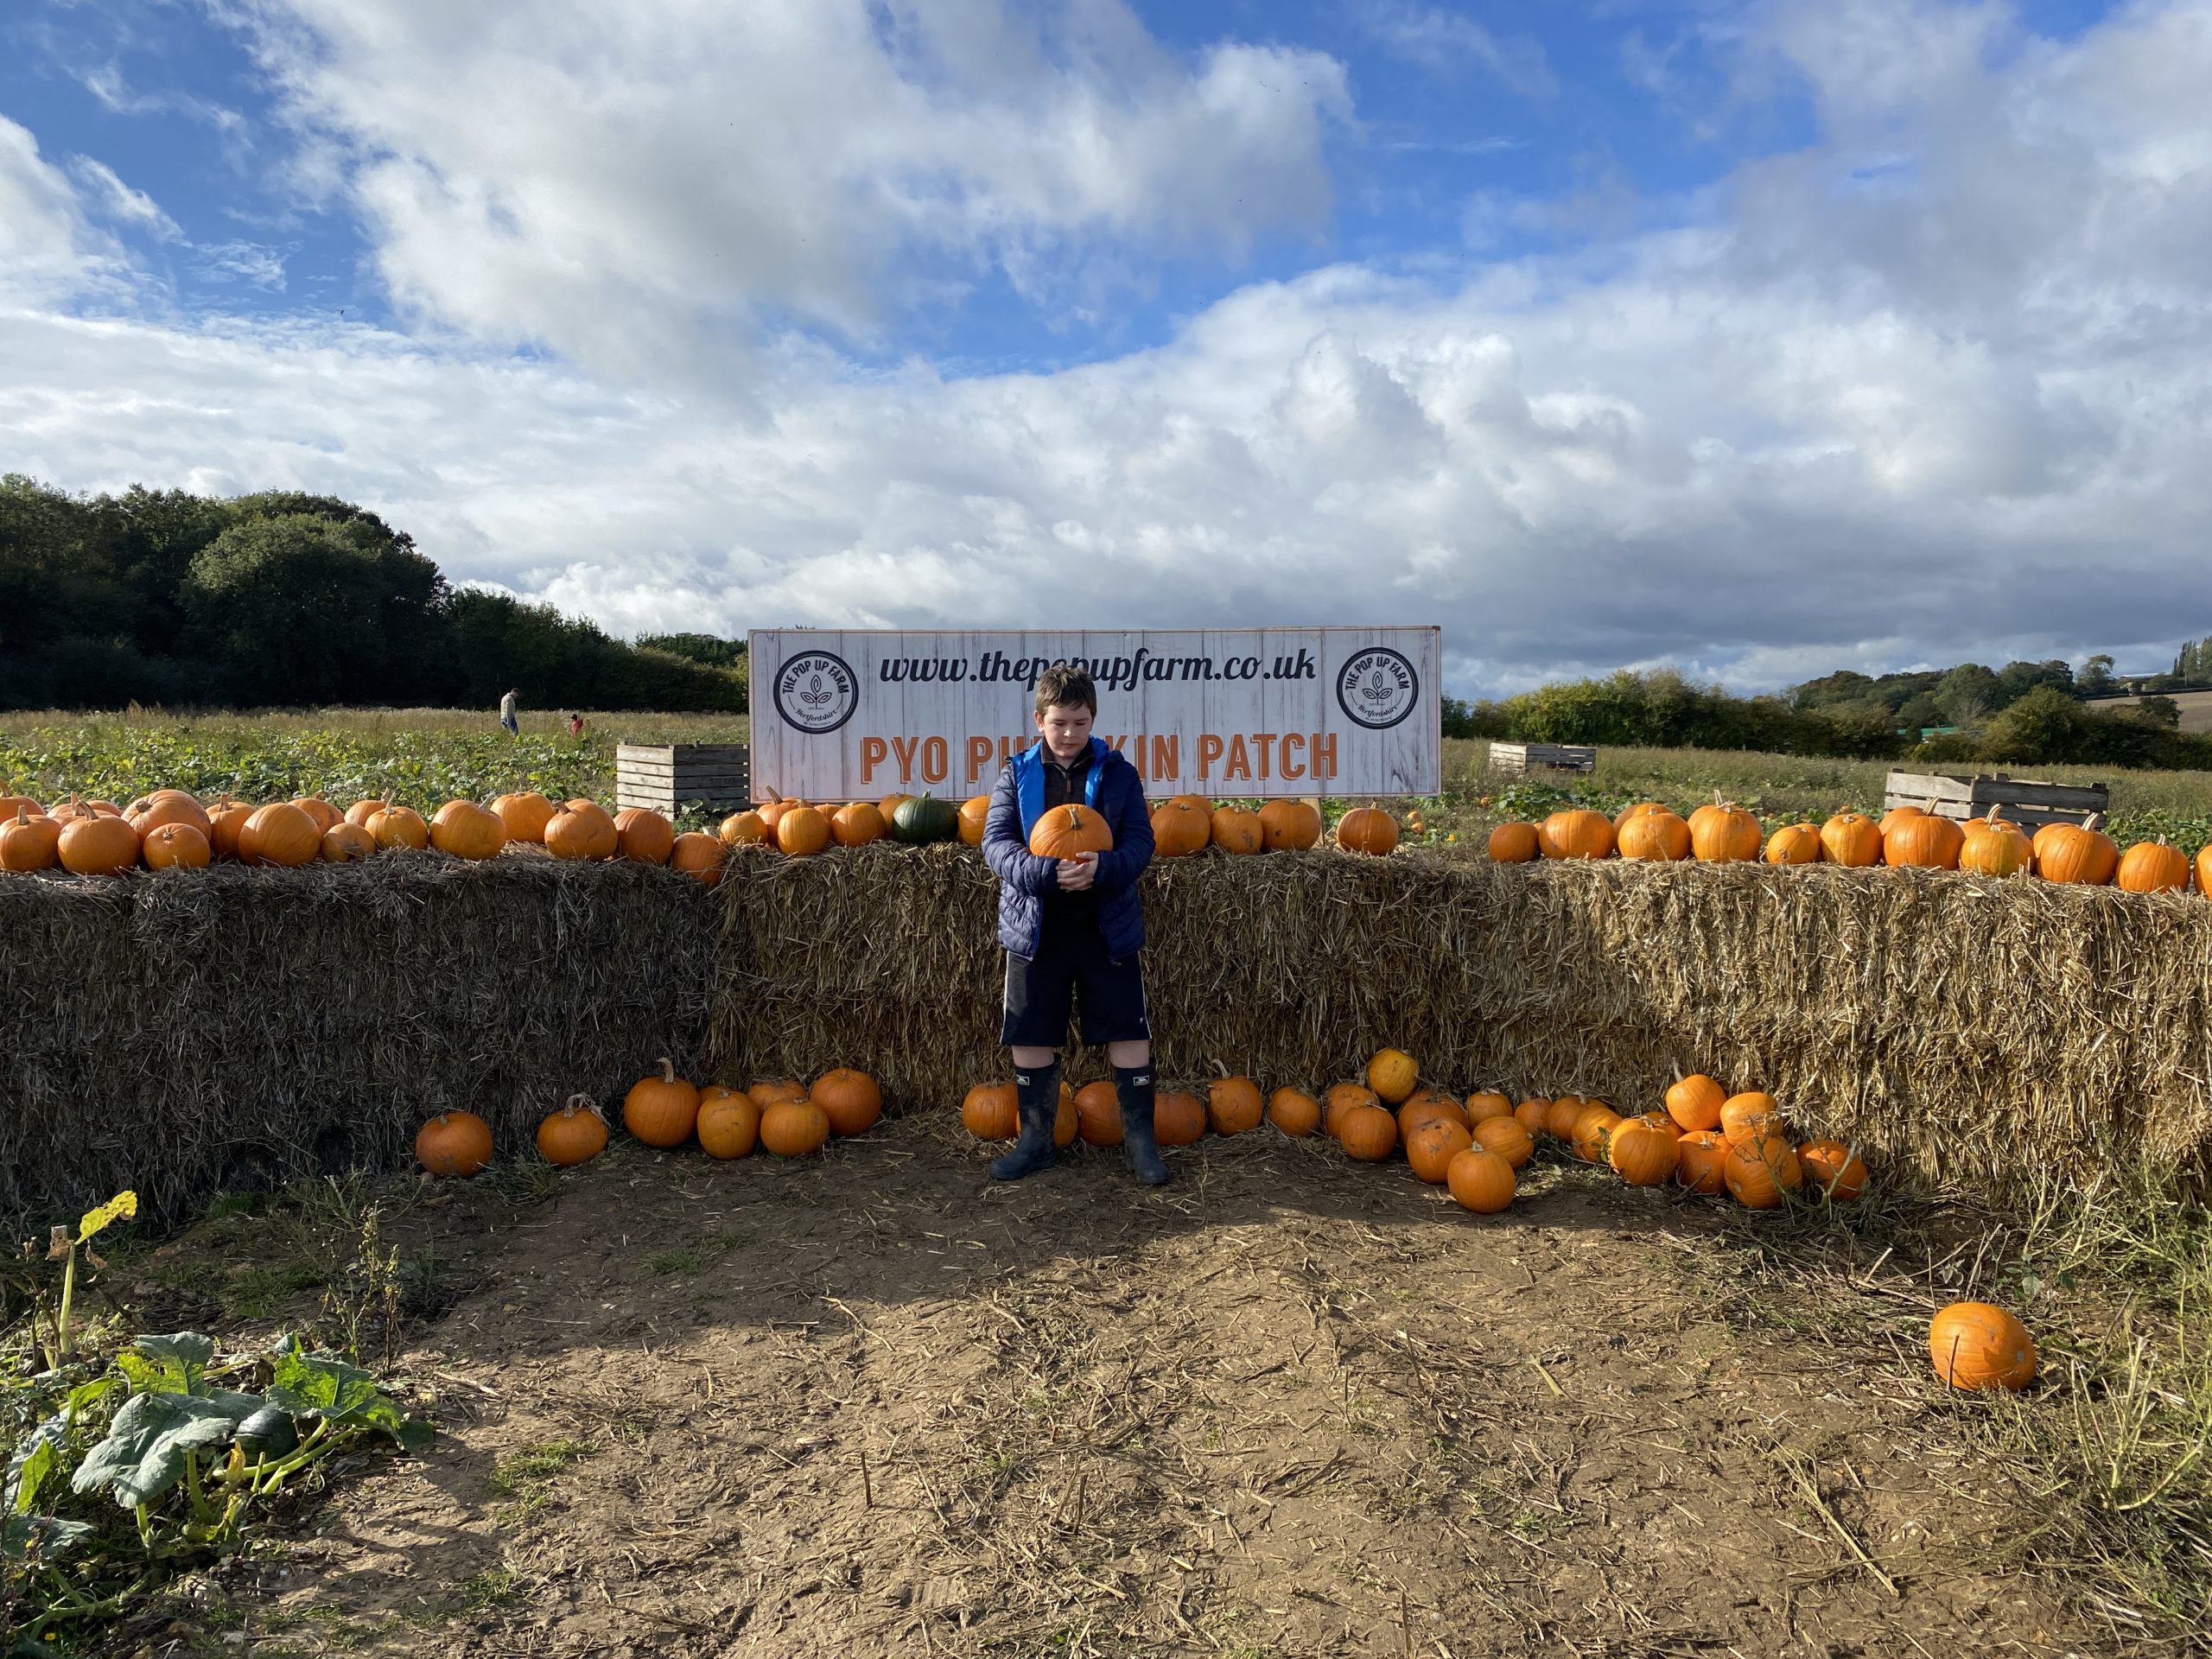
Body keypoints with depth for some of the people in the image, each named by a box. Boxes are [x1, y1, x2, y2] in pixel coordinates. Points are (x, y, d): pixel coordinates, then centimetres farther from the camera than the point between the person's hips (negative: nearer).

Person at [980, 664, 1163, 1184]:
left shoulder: (1118, 772, 1)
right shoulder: (1016, 774, 2)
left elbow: (1140, 841, -6)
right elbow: (996, 840, -7)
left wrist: (1101, 869, -27)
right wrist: (1045, 872, -26)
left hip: (1108, 926, -1)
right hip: (1036, 927, 1)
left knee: (1129, 1033, 2)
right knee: (1030, 1037, 8)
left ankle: (1139, 1140, 18)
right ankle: (1035, 1141, 25)